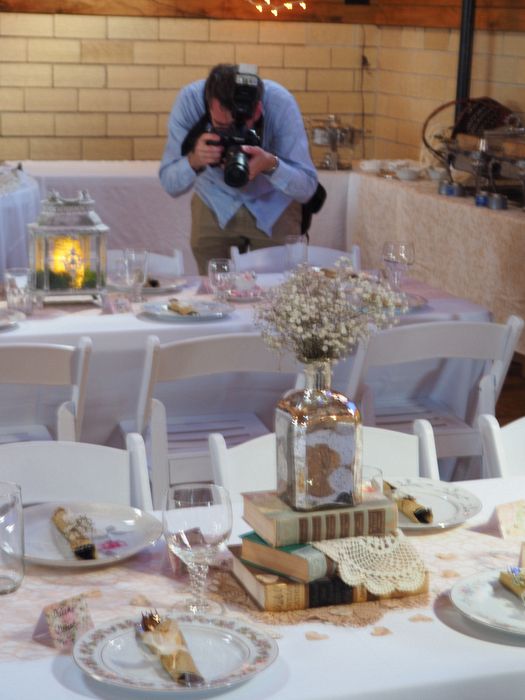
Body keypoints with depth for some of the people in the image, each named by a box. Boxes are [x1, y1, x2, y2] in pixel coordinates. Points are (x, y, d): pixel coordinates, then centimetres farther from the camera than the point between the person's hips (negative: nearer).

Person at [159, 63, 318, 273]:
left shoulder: (281, 103, -28)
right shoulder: (189, 100, -26)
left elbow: (306, 189, -23)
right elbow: (170, 185, -19)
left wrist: (271, 164, -41)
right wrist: (194, 161, -39)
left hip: (274, 208, 0)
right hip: (214, 207, 1)